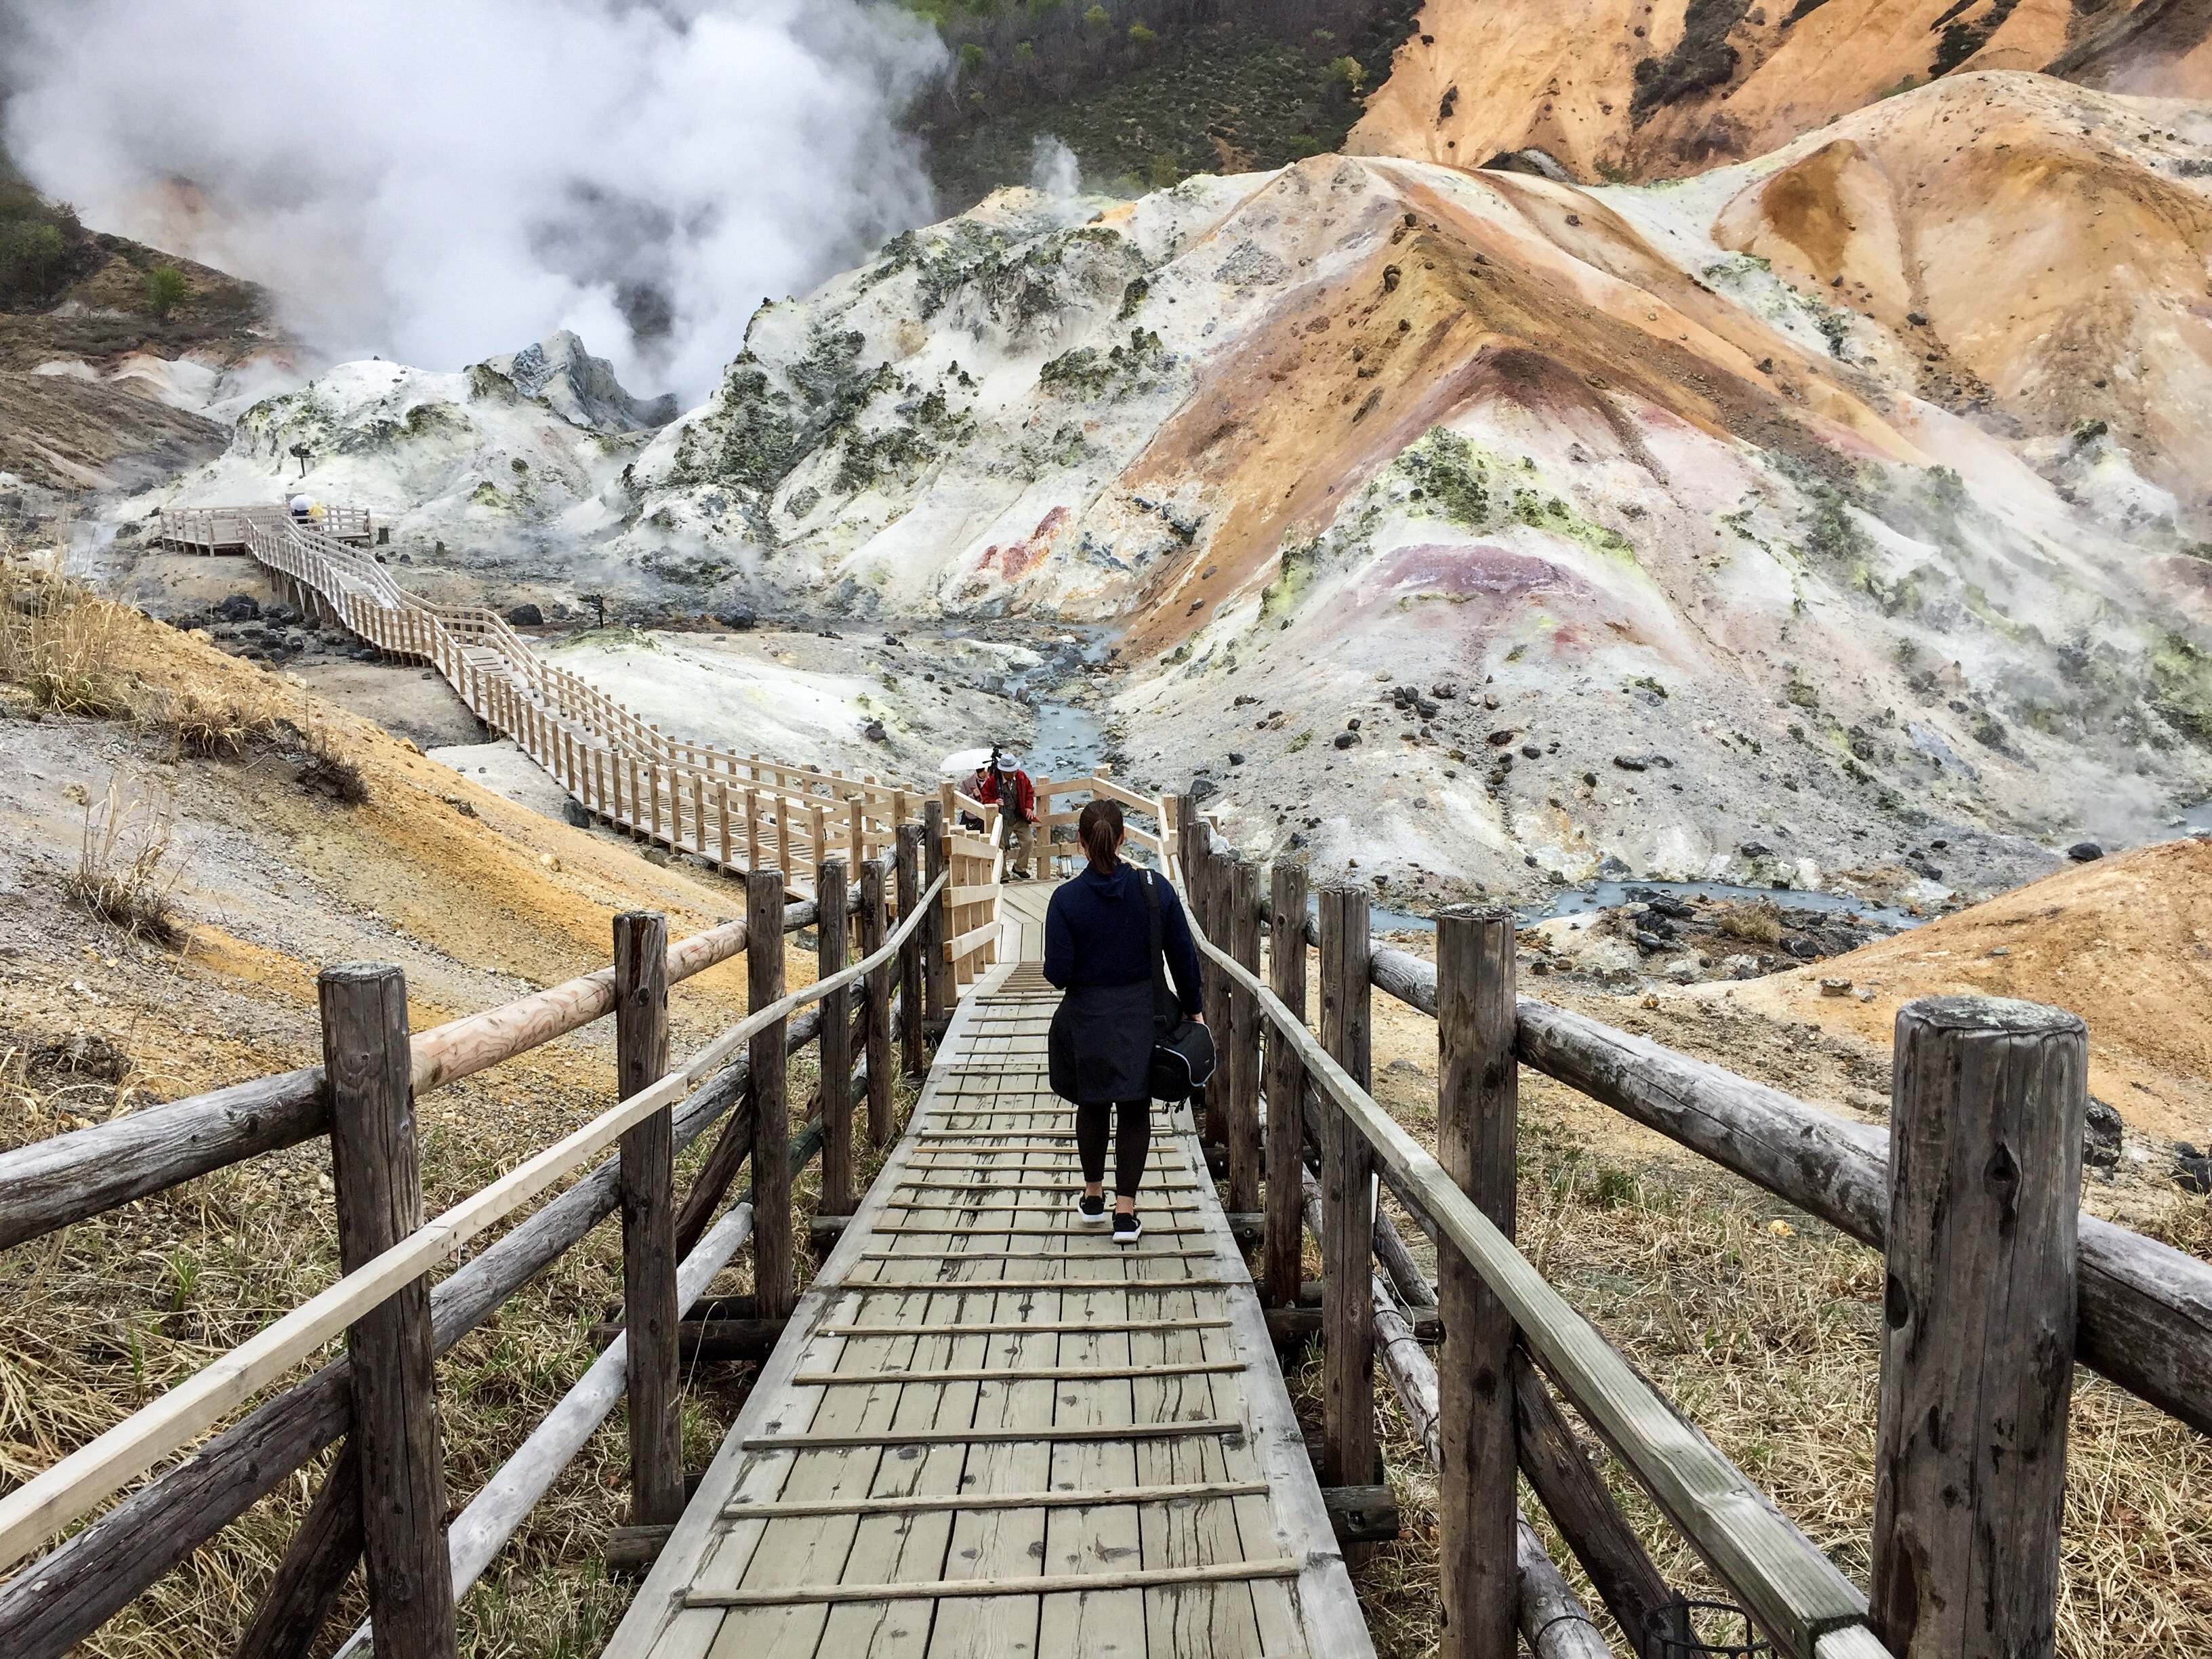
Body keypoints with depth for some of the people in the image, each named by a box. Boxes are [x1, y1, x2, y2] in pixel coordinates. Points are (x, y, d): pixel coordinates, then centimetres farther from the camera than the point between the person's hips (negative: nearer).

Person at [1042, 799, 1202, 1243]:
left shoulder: (1066, 898, -14)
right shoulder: (1155, 889, -9)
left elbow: (1058, 972, -14)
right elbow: (1183, 956, -3)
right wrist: (1192, 1008, 9)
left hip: (1088, 1018, 0)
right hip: (1144, 1016, 1)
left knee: (1092, 1106, 20)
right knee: (1135, 1111, 12)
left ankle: (1093, 1198, 35)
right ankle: (1126, 1214, 11)